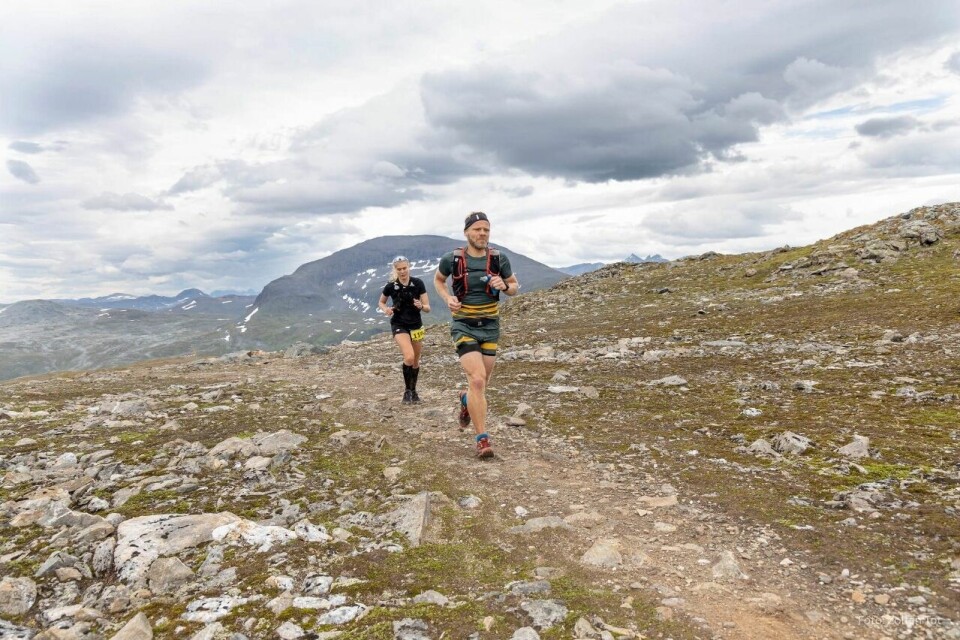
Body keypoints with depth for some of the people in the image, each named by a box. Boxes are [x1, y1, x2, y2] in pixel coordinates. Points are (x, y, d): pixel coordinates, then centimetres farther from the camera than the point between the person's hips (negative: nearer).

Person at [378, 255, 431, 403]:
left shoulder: (418, 283, -8)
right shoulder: (391, 286, -9)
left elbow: (428, 308, -6)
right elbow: (381, 302, 9)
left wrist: (421, 306, -28)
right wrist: (386, 309, -13)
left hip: (416, 325, 2)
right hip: (399, 325, -2)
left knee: (416, 361, 11)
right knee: (409, 357, -23)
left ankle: (413, 390, 32)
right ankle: (407, 390, -3)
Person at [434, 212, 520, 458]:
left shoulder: (499, 259, -5)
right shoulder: (453, 259, -9)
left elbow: (515, 287, 8)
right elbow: (438, 280, 11)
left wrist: (504, 285, -15)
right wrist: (448, 299, -7)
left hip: (490, 326, 3)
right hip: (464, 326, -3)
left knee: (482, 382, 13)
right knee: (477, 379, -18)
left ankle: (466, 400, 51)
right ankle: (483, 440, -9)